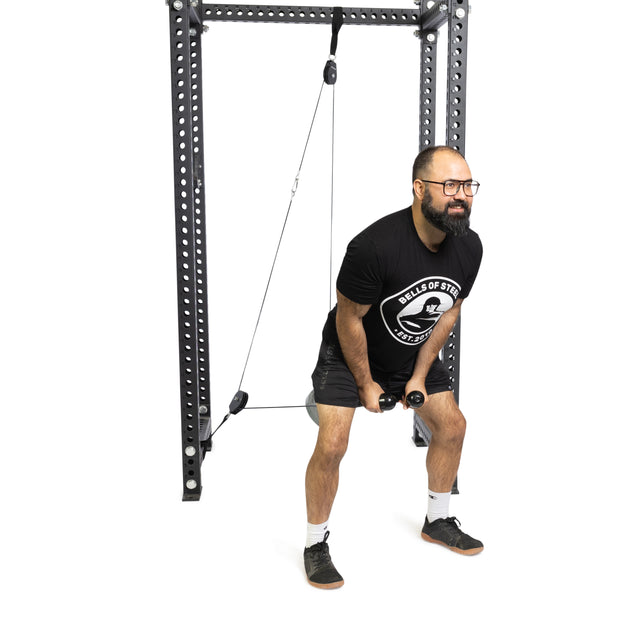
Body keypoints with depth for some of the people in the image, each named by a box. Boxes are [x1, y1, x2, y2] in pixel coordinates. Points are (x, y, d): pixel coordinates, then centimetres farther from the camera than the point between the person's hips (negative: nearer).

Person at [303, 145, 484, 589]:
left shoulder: (469, 247, -16)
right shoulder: (376, 246, -36)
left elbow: (449, 311, -1)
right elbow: (349, 319, -23)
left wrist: (419, 376, -1)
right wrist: (365, 384, -12)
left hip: (414, 354, 6)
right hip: (350, 353, -6)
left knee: (452, 427, 8)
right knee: (332, 445, -15)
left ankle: (438, 521, 31)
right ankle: (316, 545, 7)